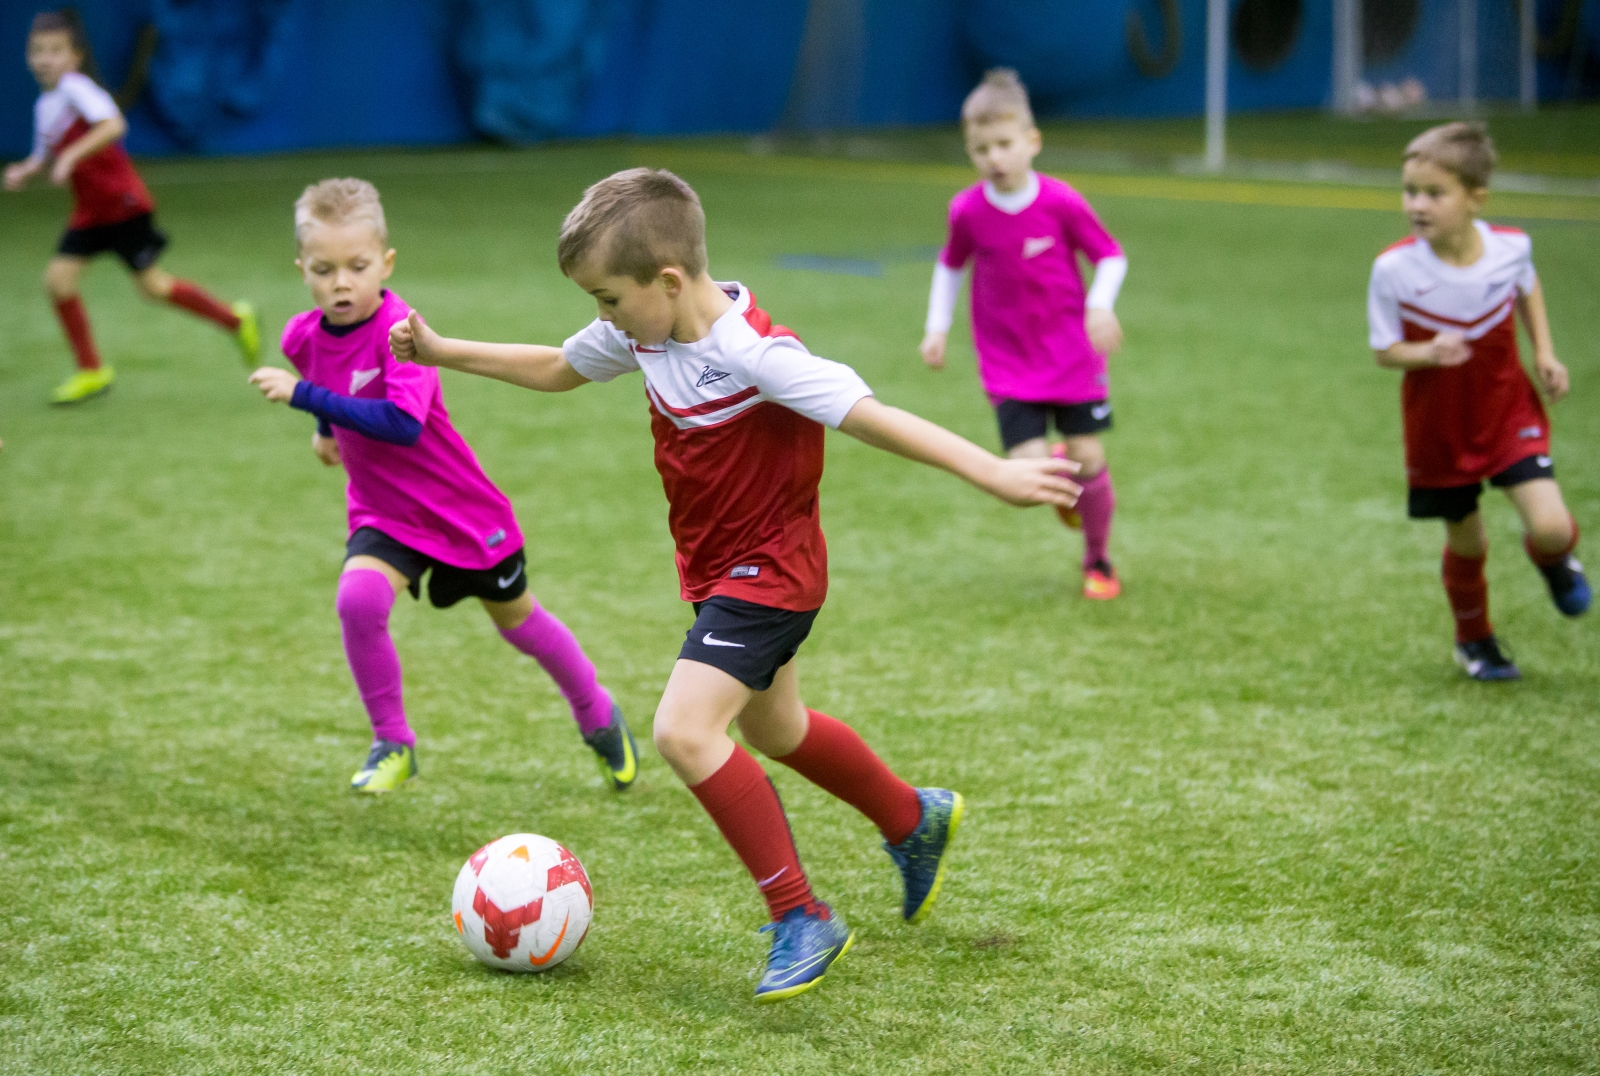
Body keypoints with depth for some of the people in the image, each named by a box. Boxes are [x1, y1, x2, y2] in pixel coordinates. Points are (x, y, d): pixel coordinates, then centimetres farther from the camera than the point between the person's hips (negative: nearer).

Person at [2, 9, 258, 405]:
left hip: (123, 202, -8)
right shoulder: (44, 105, 10)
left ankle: (235, 320, 16)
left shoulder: (76, 87, -16)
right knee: (58, 277, -4)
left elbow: (113, 124, -32)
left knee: (153, 286, -5)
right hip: (89, 211, 8)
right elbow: (46, 155, 22)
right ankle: (91, 371, 7)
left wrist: (72, 156, -37)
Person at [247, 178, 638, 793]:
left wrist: (304, 396, -43)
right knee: (358, 599, -25)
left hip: (462, 510, -4)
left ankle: (598, 717, 42)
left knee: (516, 619, 15)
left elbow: (402, 423, -44)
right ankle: (392, 745, -7)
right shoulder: (303, 337, -9)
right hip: (382, 511, 4)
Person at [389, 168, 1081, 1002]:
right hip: (719, 569, 9)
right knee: (772, 731, 26)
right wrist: (441, 352, 12)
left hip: (768, 572, -9)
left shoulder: (754, 356, -31)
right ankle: (915, 822, 51)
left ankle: (801, 919, -12)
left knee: (684, 731, -22)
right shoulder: (644, 334, -6)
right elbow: (554, 369, 13)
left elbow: (874, 418, -34)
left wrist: (992, 473, -40)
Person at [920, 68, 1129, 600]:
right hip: (1008, 363, 1)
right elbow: (951, 265, 12)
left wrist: (1100, 305, -19)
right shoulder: (967, 211, -8)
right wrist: (937, 327, 5)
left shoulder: (1060, 203, -14)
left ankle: (1098, 561, 24)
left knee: (1088, 459, -1)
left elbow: (1111, 256, -3)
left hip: (1072, 353, 0)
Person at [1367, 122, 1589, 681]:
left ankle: (1552, 558, 25)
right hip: (1439, 430, 0)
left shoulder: (1511, 247, -15)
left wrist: (1544, 351, 2)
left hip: (1510, 411, 1)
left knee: (1551, 526, -15)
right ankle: (1474, 639, 43)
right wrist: (1428, 353, -31)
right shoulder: (1394, 268, -22)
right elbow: (1384, 351, -11)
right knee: (1466, 544, 12)